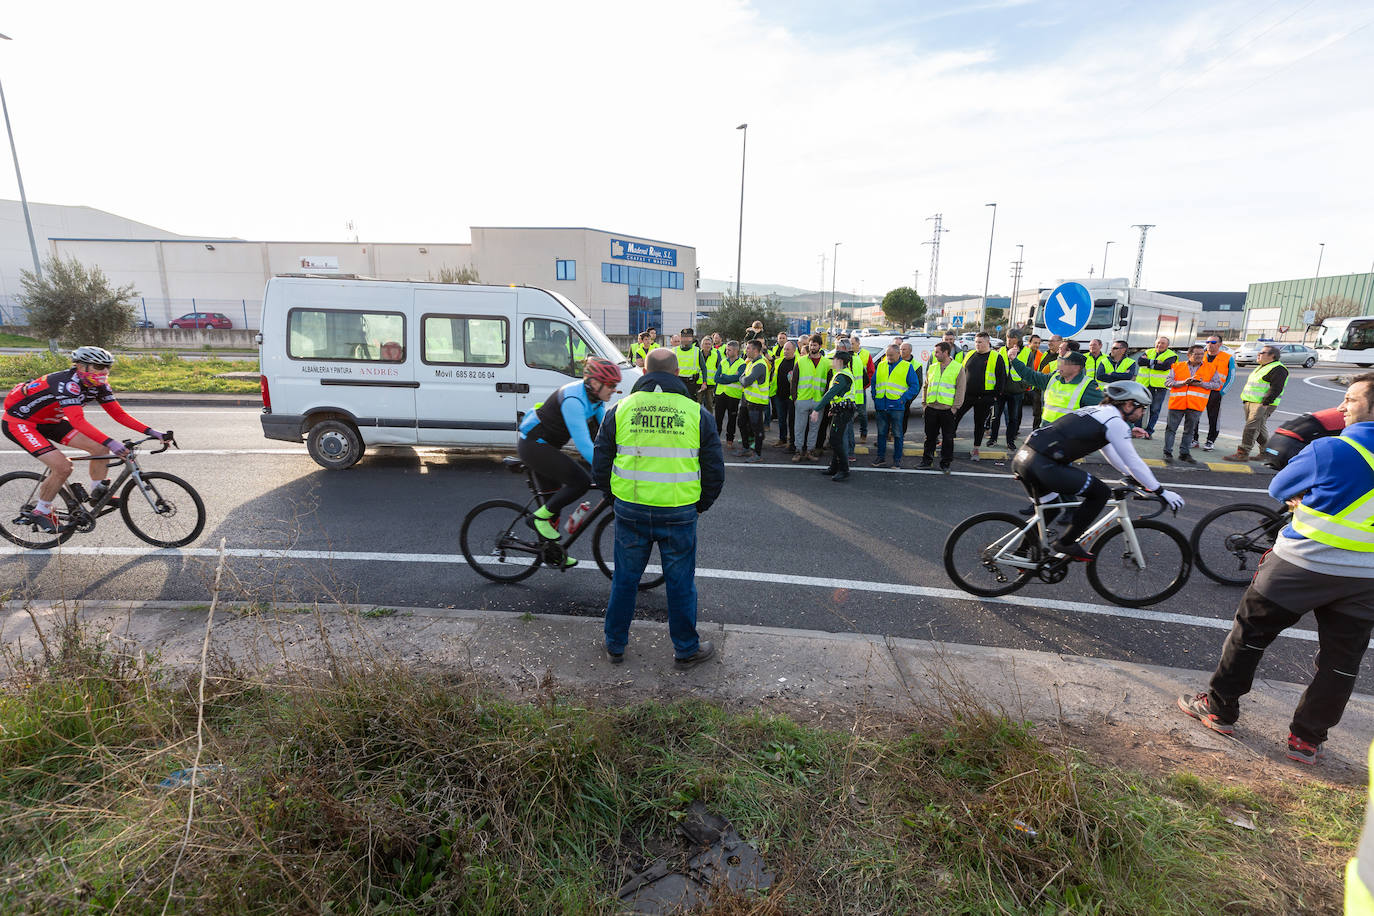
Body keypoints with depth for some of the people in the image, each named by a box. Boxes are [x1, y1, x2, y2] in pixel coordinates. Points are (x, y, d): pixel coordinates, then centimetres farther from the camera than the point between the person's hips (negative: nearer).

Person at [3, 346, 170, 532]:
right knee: (63, 467, -21)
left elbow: (119, 414, -8)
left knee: (100, 449, -8)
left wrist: (152, 432, -19)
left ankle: (97, 494, 10)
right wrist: (111, 442, -57)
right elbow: (78, 421, -46)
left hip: (48, 421, 8)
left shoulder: (99, 386, -10)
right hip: (18, 421, -8)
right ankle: (40, 512, 2)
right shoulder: (68, 383, -34)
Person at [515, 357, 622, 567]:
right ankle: (541, 516, -1)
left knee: (554, 499, 15)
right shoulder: (573, 399, -28)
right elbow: (583, 443, -33)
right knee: (581, 481, -17)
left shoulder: (595, 397, -1)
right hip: (532, 445, -9)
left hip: (545, 445, 9)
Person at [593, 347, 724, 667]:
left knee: (625, 578, 17)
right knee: (680, 581, 13)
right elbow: (715, 470, 3)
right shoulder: (696, 412, -1)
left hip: (630, 510, 1)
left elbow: (600, 465, 6)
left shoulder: (620, 409, 1)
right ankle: (686, 649, 29)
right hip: (679, 512, -1)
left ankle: (615, 644, 32)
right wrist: (702, 504, 18)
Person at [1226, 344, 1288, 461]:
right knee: (1260, 428, 16)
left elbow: (1276, 389, -18)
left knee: (1251, 428, -12)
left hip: (1263, 405, -10)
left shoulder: (1278, 369, -10)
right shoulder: (1261, 367, 21)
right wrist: (1245, 400, 21)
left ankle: (1242, 454, -12)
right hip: (1250, 402, 10)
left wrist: (1264, 403, -22)